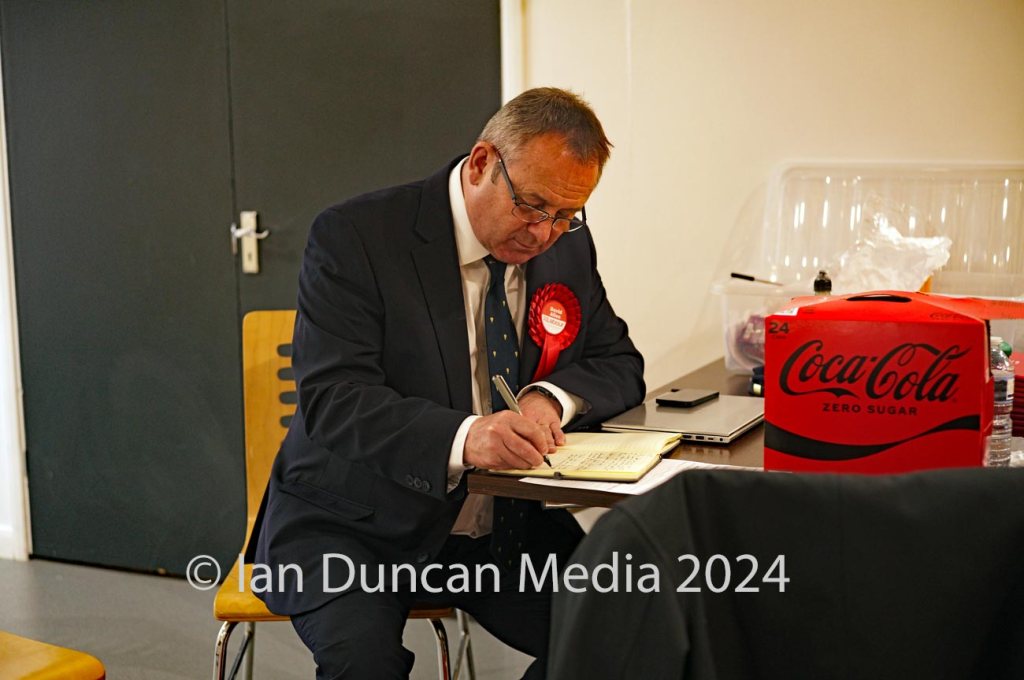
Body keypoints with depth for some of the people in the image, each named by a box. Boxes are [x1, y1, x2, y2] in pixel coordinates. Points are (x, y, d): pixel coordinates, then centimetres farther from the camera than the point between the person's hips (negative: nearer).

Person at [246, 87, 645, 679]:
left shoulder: (569, 244, 3)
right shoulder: (355, 236, -13)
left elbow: (619, 363, 10)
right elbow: (333, 397, -22)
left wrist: (553, 398, -14)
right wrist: (462, 437, -39)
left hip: (503, 523, 5)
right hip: (355, 524, -5)